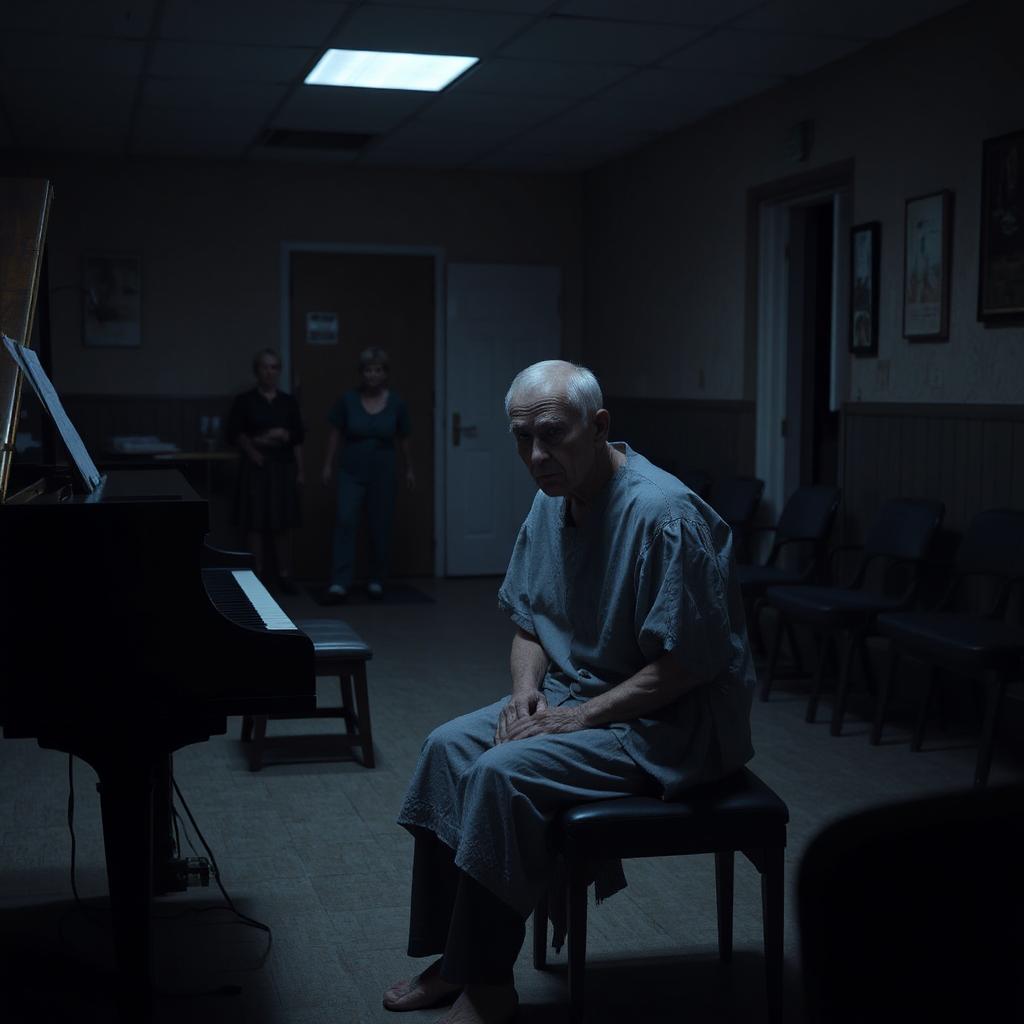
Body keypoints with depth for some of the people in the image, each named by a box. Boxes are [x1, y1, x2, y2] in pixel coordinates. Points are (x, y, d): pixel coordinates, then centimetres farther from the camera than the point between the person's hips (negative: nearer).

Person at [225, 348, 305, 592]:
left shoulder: (288, 402, 8)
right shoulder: (245, 401, 1)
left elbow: (298, 438, 10)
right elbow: (234, 433, 1)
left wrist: (299, 471, 2)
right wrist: (253, 447, -12)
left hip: (283, 466, 2)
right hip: (256, 466, -2)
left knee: (283, 525, 4)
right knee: (255, 523, -1)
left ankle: (284, 575, 11)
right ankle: (257, 576, 7)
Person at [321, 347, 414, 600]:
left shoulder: (396, 403, -2)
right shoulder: (347, 400, -5)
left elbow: (403, 439, 9)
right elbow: (335, 434, 3)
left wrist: (409, 469, 14)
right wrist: (328, 465, 2)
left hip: (382, 474, 1)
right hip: (351, 472, -1)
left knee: (380, 527, 6)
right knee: (345, 521, -14)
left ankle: (376, 580, 20)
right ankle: (340, 582, -17)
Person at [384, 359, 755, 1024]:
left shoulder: (662, 514, -25)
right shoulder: (552, 503, 3)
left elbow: (685, 665, -25)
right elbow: (529, 625, 14)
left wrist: (574, 718, -22)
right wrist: (527, 691, -6)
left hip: (668, 722, -9)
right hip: (572, 696, 9)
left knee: (504, 773, -24)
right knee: (449, 746, -3)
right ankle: (454, 955, 6)